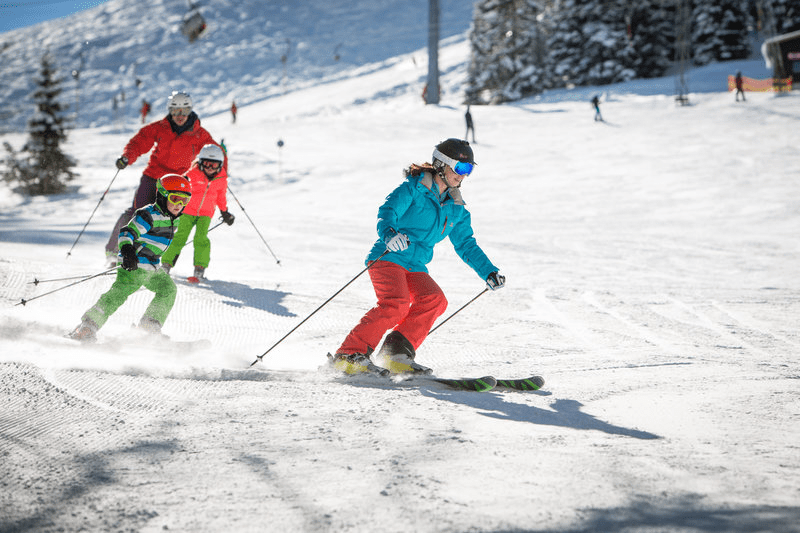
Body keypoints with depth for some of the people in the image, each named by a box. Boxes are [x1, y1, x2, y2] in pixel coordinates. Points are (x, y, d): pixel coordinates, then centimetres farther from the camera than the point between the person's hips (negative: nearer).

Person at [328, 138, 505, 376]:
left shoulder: (456, 209, 16)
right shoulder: (414, 189, -5)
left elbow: (466, 245, 22)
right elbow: (388, 211, -19)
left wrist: (489, 273, 11)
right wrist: (389, 233, -41)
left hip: (415, 267, 7)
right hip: (387, 258, -7)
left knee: (434, 300, -20)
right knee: (396, 304, -28)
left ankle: (397, 352, -18)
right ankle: (349, 355, -26)